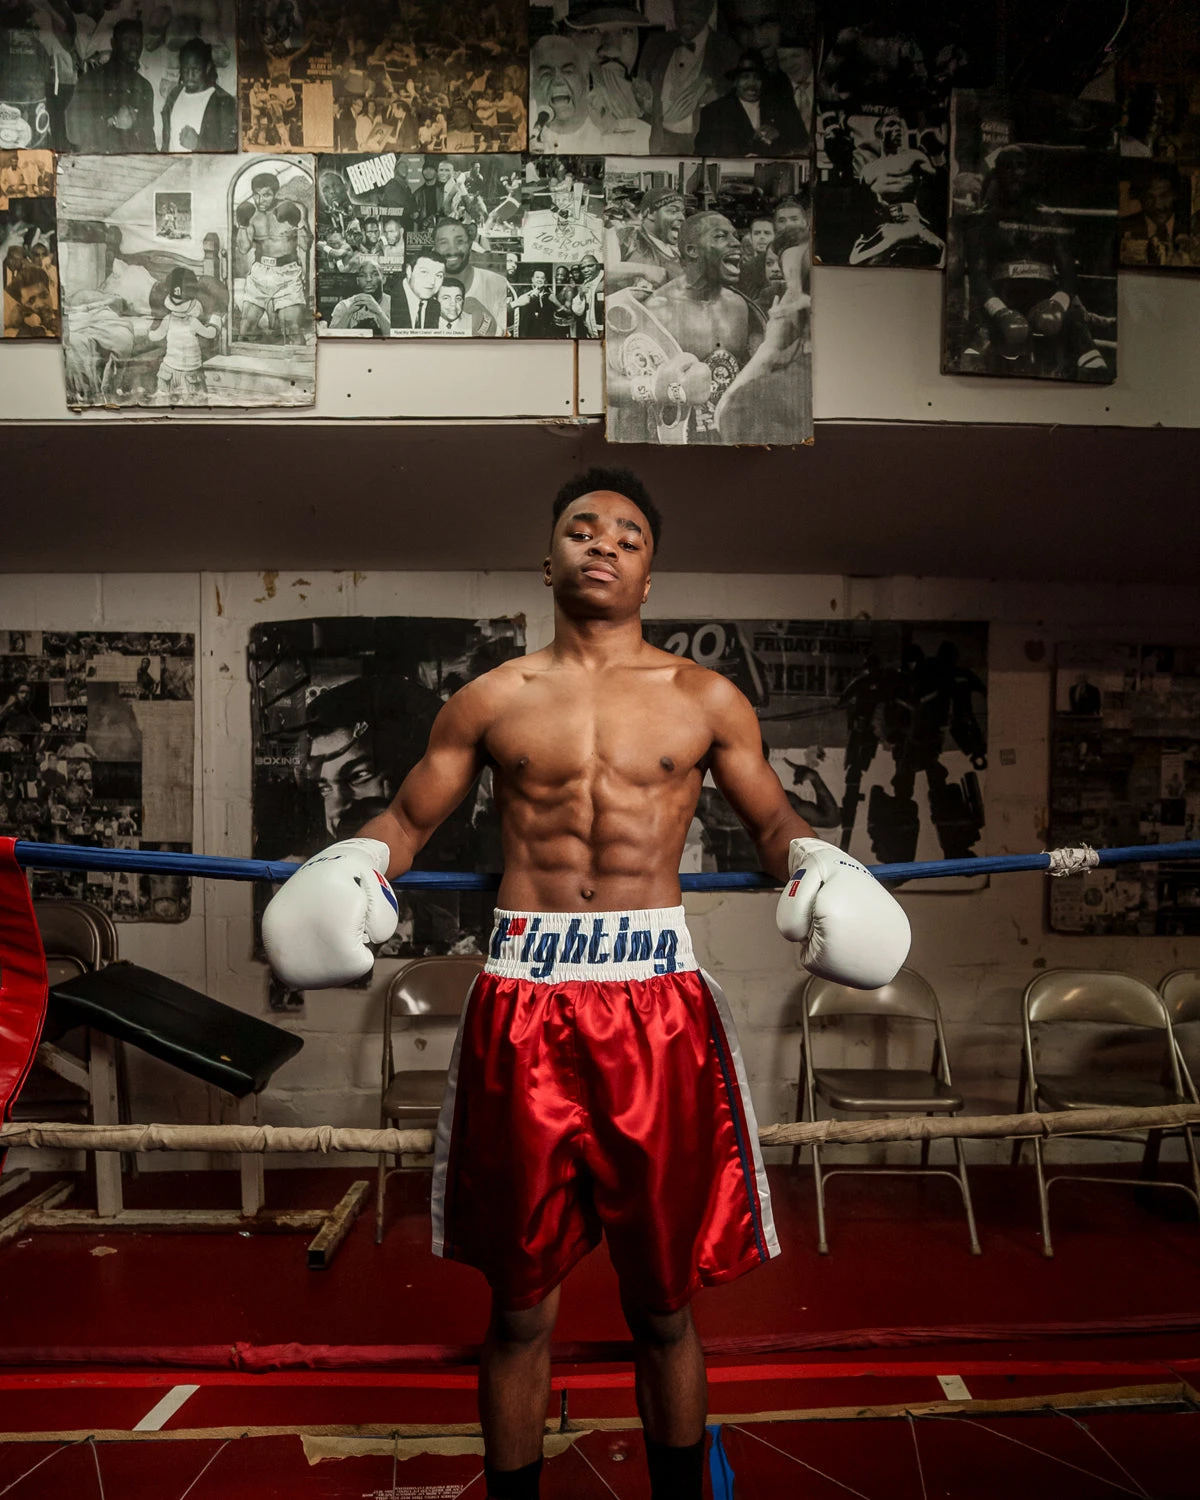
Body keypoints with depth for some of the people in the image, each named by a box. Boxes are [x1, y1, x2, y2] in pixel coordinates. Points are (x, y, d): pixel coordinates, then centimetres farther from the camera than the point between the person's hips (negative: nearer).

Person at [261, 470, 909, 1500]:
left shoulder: (705, 700, 10)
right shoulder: (493, 700, 10)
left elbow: (772, 818, 16)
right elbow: (408, 817, 15)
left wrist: (817, 867, -4)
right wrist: (349, 870, -4)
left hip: (658, 1002, 0)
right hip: (523, 1002, 0)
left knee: (664, 1300, 13)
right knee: (521, 1304, 12)